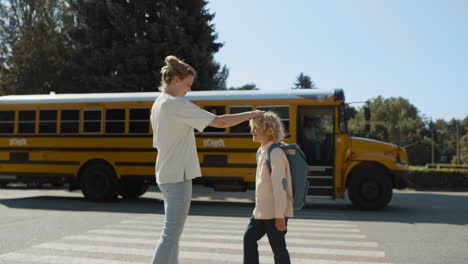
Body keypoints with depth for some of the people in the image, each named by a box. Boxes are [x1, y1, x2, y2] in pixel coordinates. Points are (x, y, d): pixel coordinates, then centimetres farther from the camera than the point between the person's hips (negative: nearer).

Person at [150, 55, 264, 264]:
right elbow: (219, 122, -18)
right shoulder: (177, 105, -15)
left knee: (173, 231, 15)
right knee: (171, 233, -7)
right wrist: (252, 114, -7)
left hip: (165, 176, 10)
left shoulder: (158, 104, 14)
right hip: (178, 177, -10)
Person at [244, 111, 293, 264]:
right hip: (261, 211, 9)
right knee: (249, 238, 13)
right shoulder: (261, 151, 10)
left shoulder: (275, 153, -19)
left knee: (278, 248, 2)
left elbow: (280, 186, -23)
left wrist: (280, 216, -23)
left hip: (274, 213, -9)